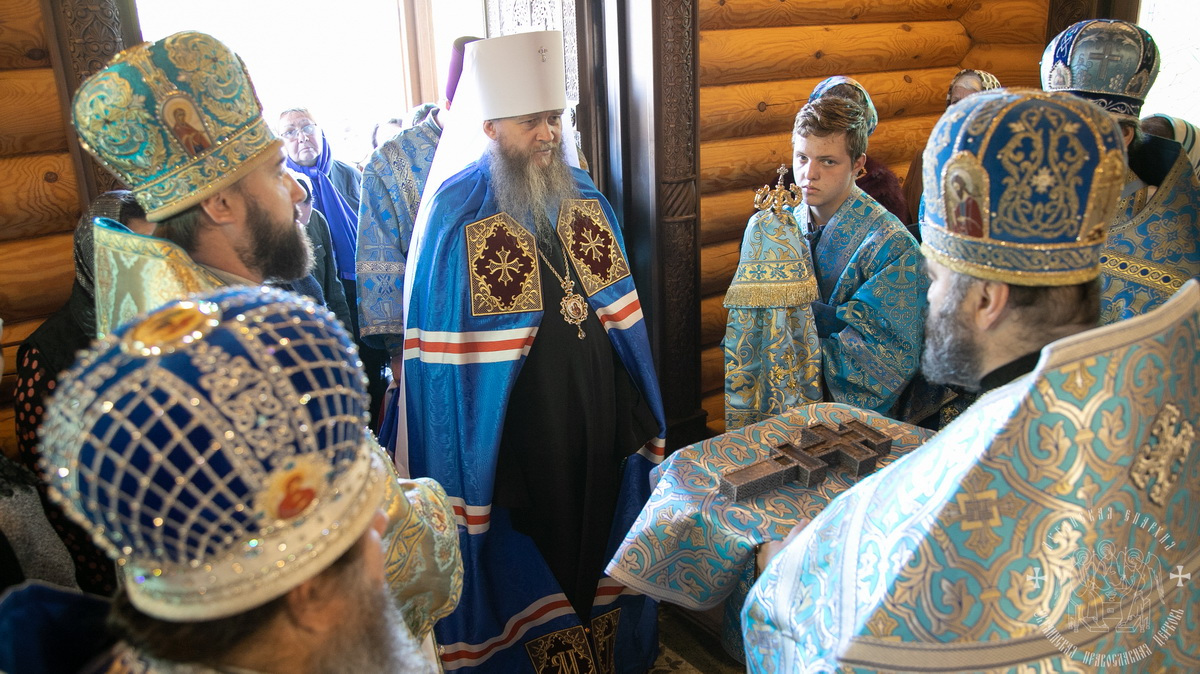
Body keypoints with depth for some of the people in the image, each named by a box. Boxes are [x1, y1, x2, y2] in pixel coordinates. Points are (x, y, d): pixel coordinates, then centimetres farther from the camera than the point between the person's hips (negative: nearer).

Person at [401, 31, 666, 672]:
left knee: (601, 545, 20)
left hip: (601, 422, 6)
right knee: (528, 560, 11)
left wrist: (643, 416, 10)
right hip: (518, 430, -5)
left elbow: (621, 312, 9)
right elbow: (447, 352, -12)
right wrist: (465, 457, -12)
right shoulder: (455, 212, -13)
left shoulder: (583, 195, 4)